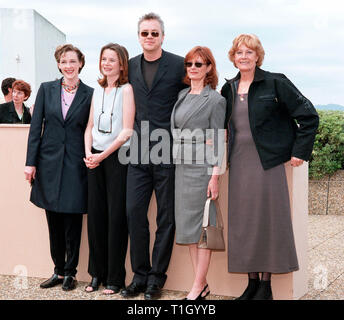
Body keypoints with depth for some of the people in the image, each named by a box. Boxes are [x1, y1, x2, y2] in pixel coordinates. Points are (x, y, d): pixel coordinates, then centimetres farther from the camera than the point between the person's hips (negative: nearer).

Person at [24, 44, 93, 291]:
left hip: (75, 165, -2)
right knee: (54, 222, 9)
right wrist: (31, 162, -1)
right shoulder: (47, 89, 5)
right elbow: (36, 126, 4)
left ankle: (70, 273, 16)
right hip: (49, 163, 2)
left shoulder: (90, 94, 1)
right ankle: (58, 271, 22)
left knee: (72, 222, 2)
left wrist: (89, 159, -3)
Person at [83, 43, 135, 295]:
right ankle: (97, 274, 18)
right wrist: (88, 153, -1)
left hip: (118, 157, -6)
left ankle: (115, 278, 7)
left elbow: (127, 131, -11)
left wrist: (102, 155, -13)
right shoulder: (98, 90, 14)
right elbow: (90, 126, 15)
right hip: (96, 158, 6)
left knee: (116, 215, -2)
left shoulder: (126, 89, -4)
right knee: (96, 214, 6)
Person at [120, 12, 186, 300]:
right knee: (134, 211, 2)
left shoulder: (179, 65, -2)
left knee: (166, 216, 3)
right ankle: (140, 274, 16)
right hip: (139, 152, 4)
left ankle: (157, 278, 15)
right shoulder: (130, 66, 12)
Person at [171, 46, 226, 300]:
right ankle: (202, 284, 17)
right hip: (181, 166, 7)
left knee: (201, 226, -3)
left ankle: (199, 287, 4)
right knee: (187, 225, 8)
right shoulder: (182, 96, 15)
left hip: (201, 167, -7)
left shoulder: (215, 100, -4)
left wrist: (215, 176, -14)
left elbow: (218, 141, -8)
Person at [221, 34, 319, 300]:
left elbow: (309, 116, -4)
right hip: (239, 165, 5)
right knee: (243, 222, 4)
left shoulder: (275, 83, -4)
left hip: (267, 163, -5)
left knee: (267, 220, -3)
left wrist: (299, 152, -7)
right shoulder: (228, 89, 12)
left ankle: (266, 285, 6)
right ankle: (252, 282, 13)